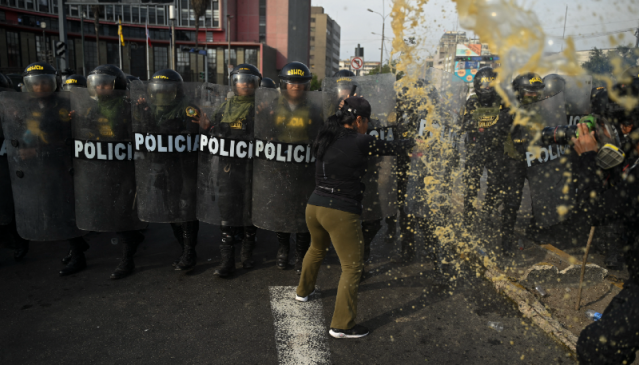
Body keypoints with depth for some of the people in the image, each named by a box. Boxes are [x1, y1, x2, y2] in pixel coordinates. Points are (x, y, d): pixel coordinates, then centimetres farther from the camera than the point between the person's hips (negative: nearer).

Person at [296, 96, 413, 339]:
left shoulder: (326, 138, 9)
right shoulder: (360, 142, -10)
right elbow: (390, 148, 2)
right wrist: (413, 142, 22)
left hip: (314, 206, 8)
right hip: (341, 212, -7)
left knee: (316, 248, 32)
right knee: (352, 266, 4)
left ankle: (303, 291, 52)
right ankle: (341, 325, 9)